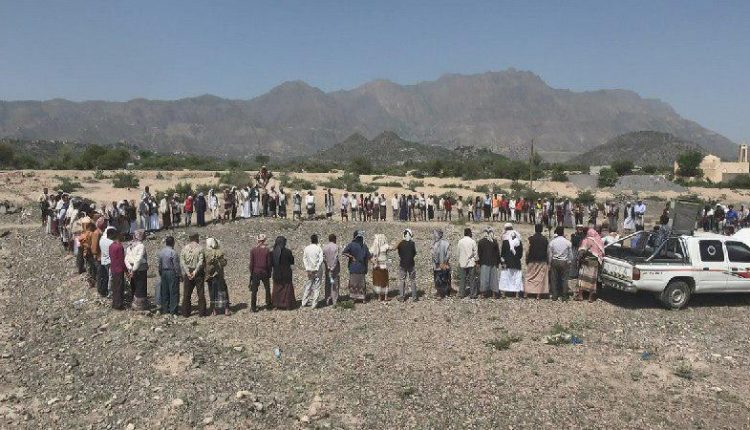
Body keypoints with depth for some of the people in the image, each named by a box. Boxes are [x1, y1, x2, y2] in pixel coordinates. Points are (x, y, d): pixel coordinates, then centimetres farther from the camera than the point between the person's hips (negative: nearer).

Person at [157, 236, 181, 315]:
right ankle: (173, 311, -1)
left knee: (165, 291, 13)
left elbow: (159, 264, 12)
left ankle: (165, 309, 18)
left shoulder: (161, 252, 7)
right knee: (173, 292, -2)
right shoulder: (173, 252, -15)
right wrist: (179, 275, -6)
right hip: (172, 273, -7)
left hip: (163, 273, 7)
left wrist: (161, 274, 21)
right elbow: (176, 265, -14)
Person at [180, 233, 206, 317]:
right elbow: (201, 261, -17)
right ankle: (201, 312, 7)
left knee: (186, 294, 11)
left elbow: (182, 262, -5)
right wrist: (195, 271, -17)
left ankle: (185, 313, 13)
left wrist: (187, 272, -10)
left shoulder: (184, 248, 4)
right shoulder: (200, 248, -6)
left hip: (187, 273, 3)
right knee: (201, 294, 6)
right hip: (198, 273, -3)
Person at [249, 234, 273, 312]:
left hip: (255, 272, 0)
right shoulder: (267, 250, -7)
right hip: (265, 272, 0)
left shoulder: (253, 250, -6)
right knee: (267, 289, 15)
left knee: (254, 290, 7)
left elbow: (251, 263, -4)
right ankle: (268, 306, 20)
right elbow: (269, 263, -4)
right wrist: (269, 273, 6)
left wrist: (251, 273, 5)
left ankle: (253, 308, 7)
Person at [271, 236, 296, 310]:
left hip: (276, 274, 3)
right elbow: (292, 261, -5)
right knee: (287, 288, 9)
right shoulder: (287, 251, -15)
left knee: (277, 288, 16)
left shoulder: (273, 252, -6)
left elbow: (271, 263, -1)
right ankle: (287, 304, 12)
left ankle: (277, 304, 19)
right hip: (286, 273, -3)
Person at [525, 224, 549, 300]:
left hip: (532, 261, -1)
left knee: (529, 277, 8)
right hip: (542, 261, 1)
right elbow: (548, 251, 1)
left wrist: (527, 259, 3)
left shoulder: (531, 238, -6)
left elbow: (528, 250, -6)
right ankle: (538, 295, 1)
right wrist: (548, 262, 8)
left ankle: (526, 292, 3)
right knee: (540, 278, 4)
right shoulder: (545, 239, -1)